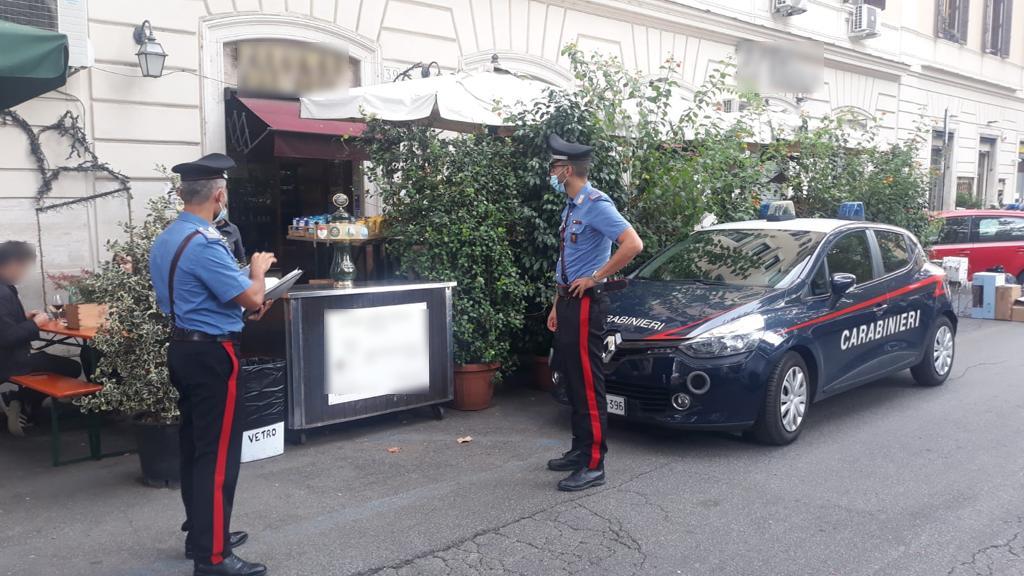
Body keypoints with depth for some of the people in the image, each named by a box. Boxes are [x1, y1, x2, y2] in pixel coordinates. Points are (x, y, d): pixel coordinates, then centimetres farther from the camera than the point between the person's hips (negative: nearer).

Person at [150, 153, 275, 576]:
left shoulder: (164, 240, 10)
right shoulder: (205, 244, -22)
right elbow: (252, 298, -19)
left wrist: (243, 309, 17)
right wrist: (258, 269, 1)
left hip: (182, 348, 10)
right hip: (212, 354, -10)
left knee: (194, 445, 18)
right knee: (219, 452, -3)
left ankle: (201, 534, 31)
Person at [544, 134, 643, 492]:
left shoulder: (596, 205, -14)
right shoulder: (570, 207, 15)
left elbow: (633, 245, -25)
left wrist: (594, 278, -18)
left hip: (586, 303, -10)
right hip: (568, 302, 10)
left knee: (588, 385, -6)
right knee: (572, 381, 15)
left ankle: (593, 466, 1)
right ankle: (579, 450, 27)